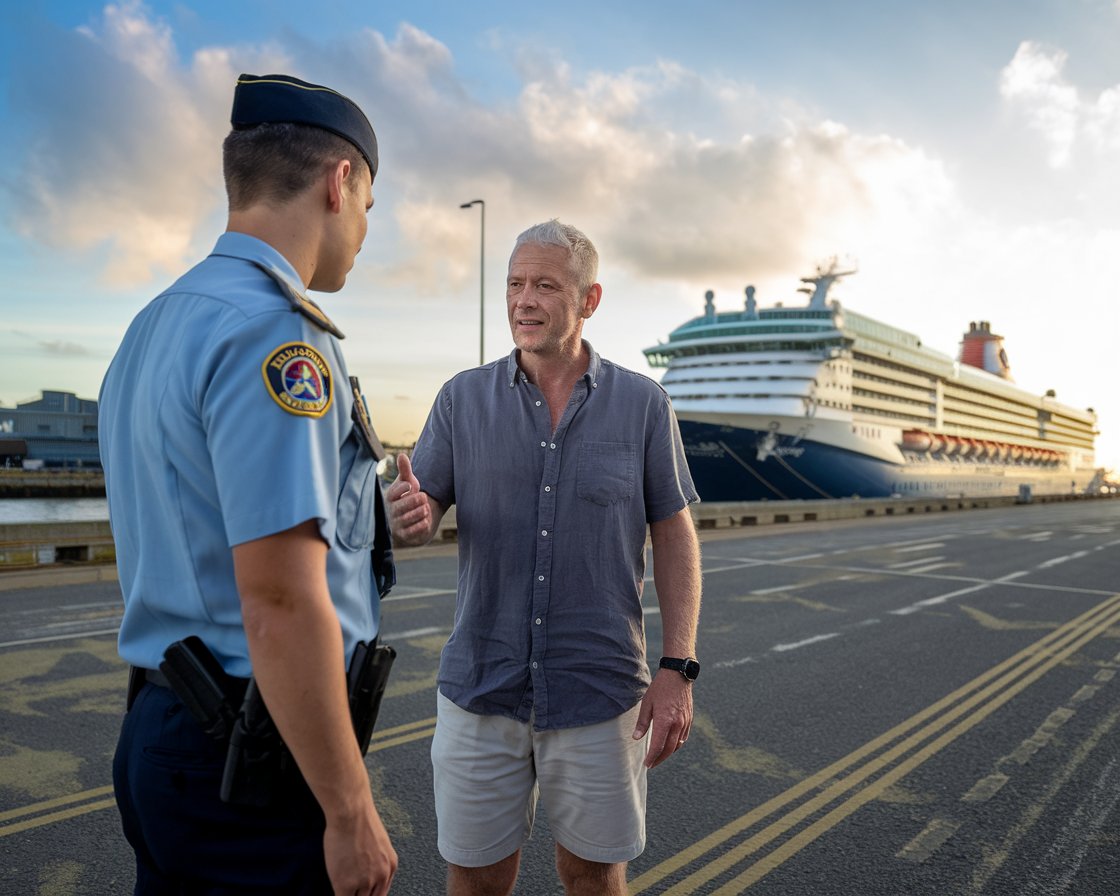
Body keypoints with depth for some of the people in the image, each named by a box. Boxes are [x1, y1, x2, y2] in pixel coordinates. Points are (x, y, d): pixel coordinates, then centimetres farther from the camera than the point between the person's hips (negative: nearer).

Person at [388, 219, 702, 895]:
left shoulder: (643, 404, -1)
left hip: (600, 689, -1)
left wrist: (678, 669, -6)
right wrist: (409, 518, -25)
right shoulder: (464, 398, 2)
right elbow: (420, 517, 1)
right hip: (481, 687, 1)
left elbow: (675, 536, 0)